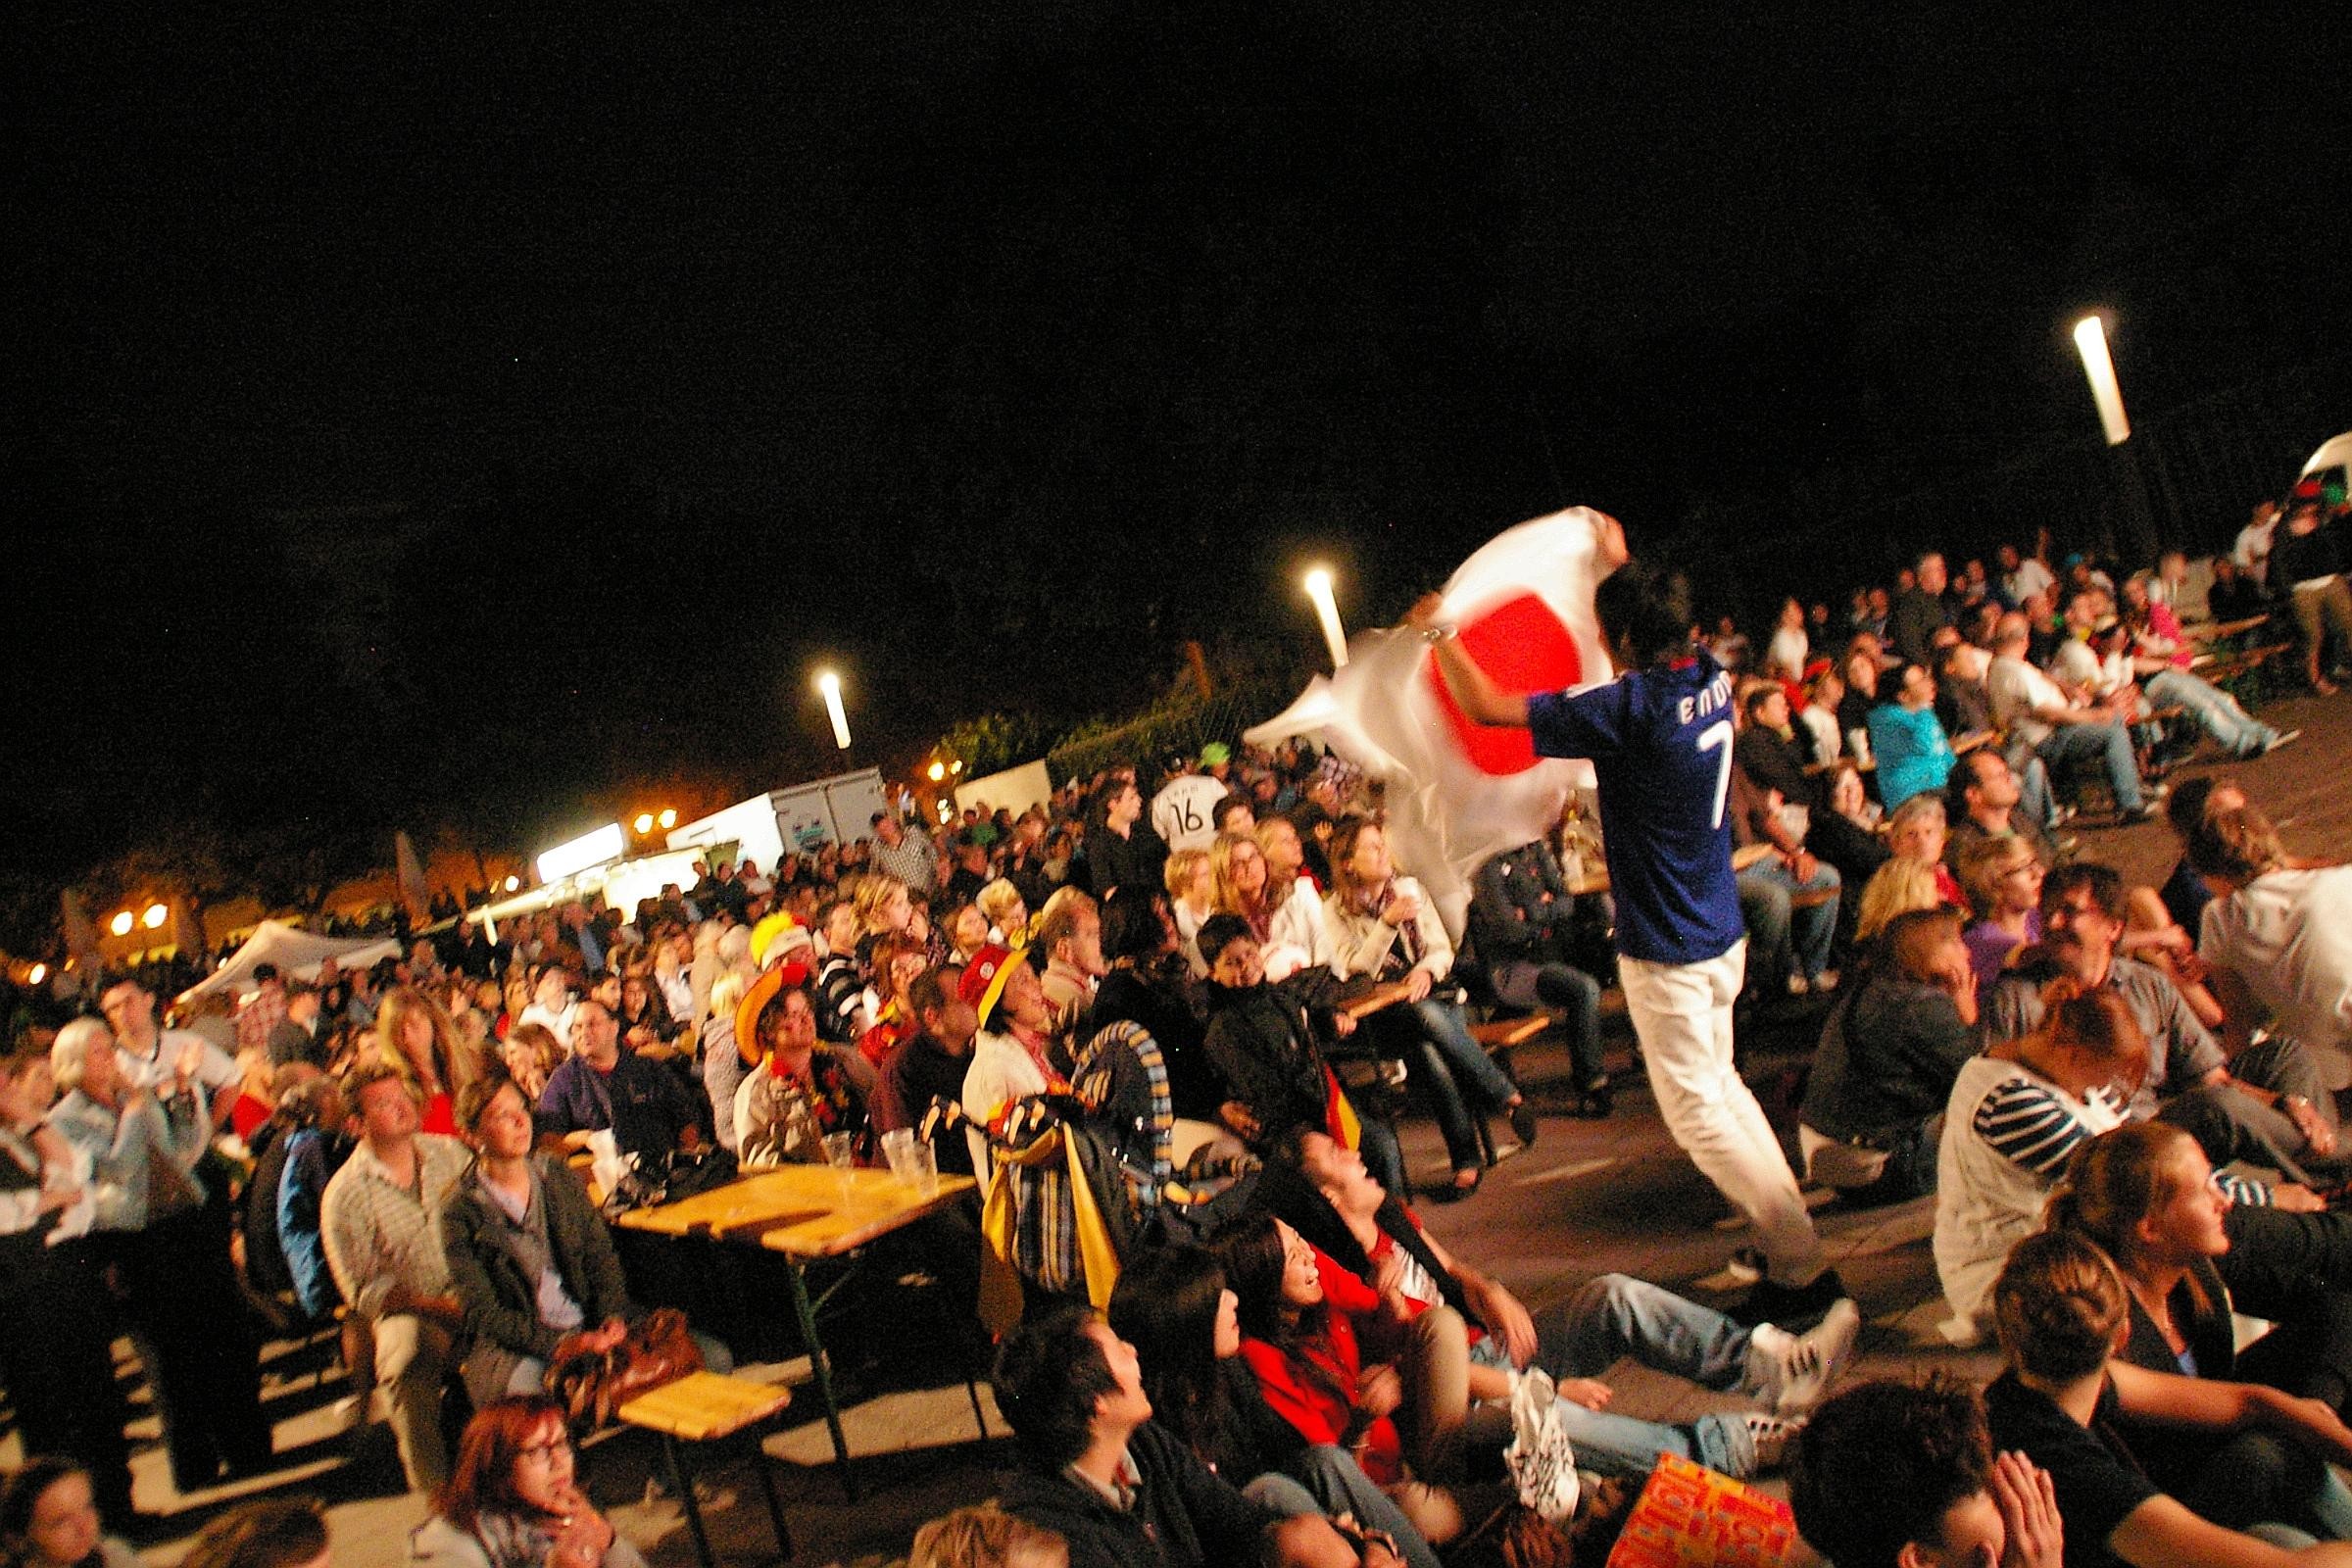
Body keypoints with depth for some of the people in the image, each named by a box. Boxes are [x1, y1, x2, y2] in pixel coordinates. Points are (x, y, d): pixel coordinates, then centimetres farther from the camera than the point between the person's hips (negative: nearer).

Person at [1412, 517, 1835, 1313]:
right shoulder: (1711, 679, -1)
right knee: (1720, 1084, 23)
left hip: (1666, 949, -8)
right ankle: (1791, 1230, 30)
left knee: (1699, 1114, 2)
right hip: (1723, 933, 8)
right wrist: (1621, 564, 35)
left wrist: (1440, 633, -4)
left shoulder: (1631, 708, -23)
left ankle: (1804, 1269, 7)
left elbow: (1486, 706, -19)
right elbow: (1664, 625, 25)